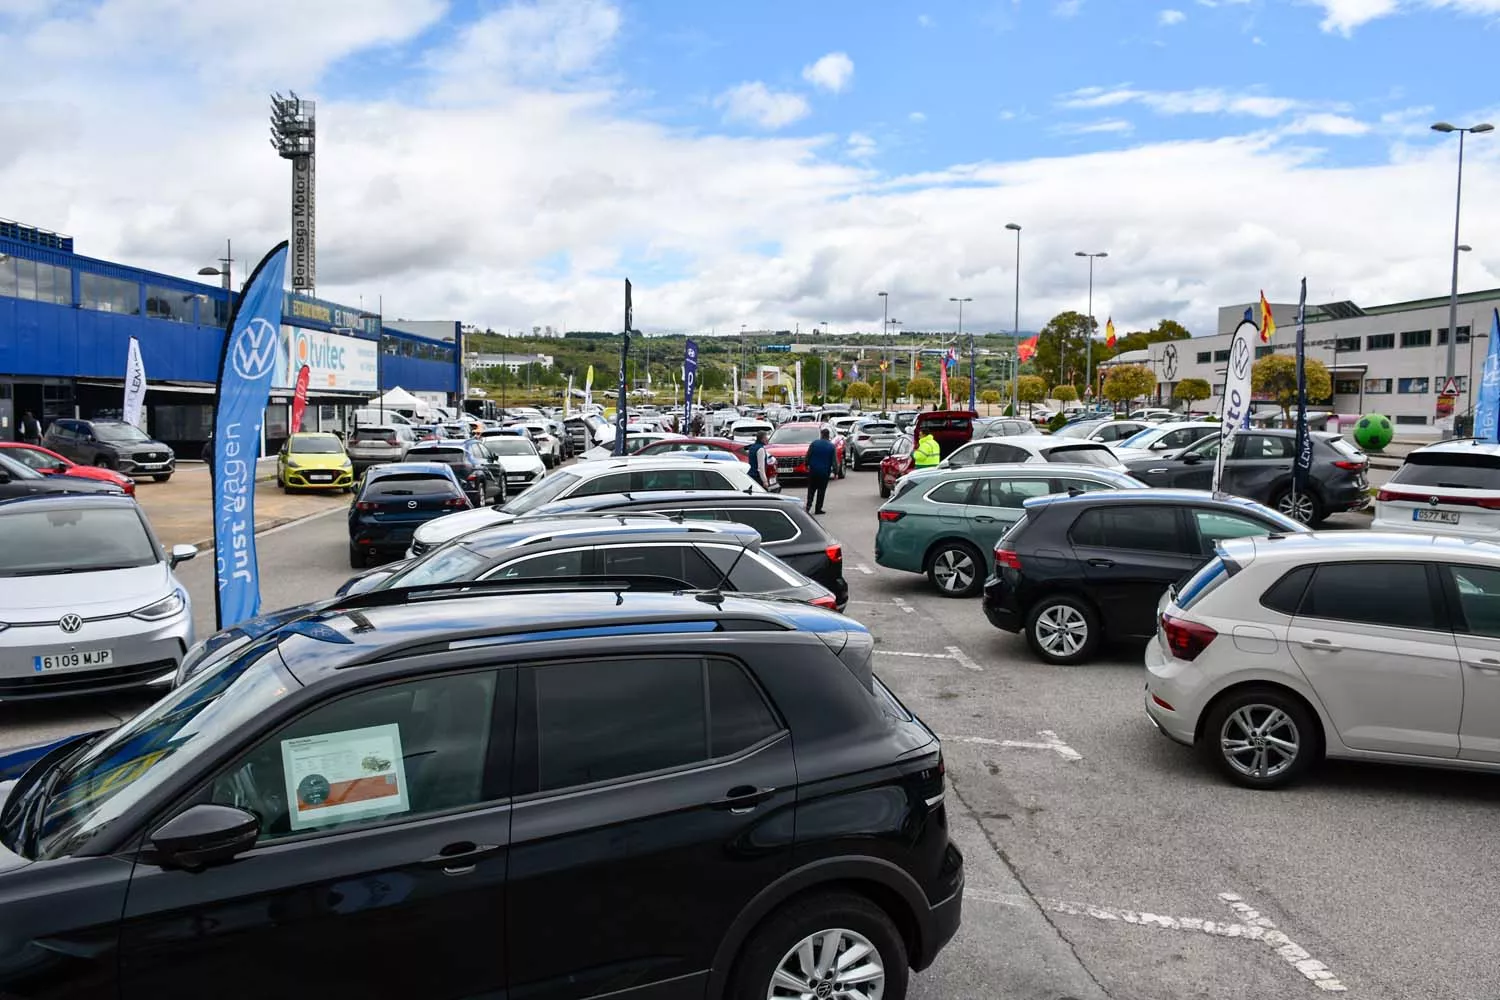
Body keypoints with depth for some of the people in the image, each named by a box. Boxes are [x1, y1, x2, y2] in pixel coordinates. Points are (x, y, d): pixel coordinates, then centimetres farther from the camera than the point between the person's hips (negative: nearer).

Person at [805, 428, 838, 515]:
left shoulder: (814, 443, -3)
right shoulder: (831, 446, -3)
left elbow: (808, 456, 0)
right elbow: (834, 460, -3)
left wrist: (807, 465, 13)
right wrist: (835, 472, 4)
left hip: (813, 470, 1)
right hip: (824, 471, -1)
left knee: (811, 489, 11)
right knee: (821, 491, 5)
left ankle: (809, 505, -5)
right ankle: (818, 509, 6)